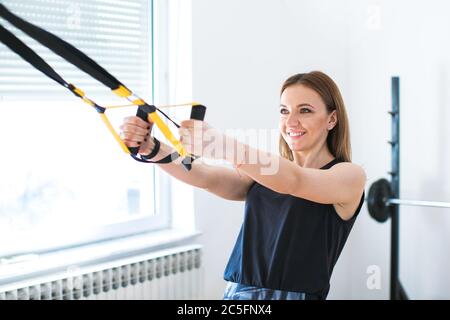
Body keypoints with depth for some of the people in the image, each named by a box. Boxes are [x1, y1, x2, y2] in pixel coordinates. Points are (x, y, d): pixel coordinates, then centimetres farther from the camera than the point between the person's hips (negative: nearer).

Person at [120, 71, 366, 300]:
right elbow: (203, 176, -5)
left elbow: (292, 181, -22)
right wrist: (149, 147, -22)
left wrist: (220, 143, -34)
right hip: (237, 292, 4)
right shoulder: (263, 176, 12)